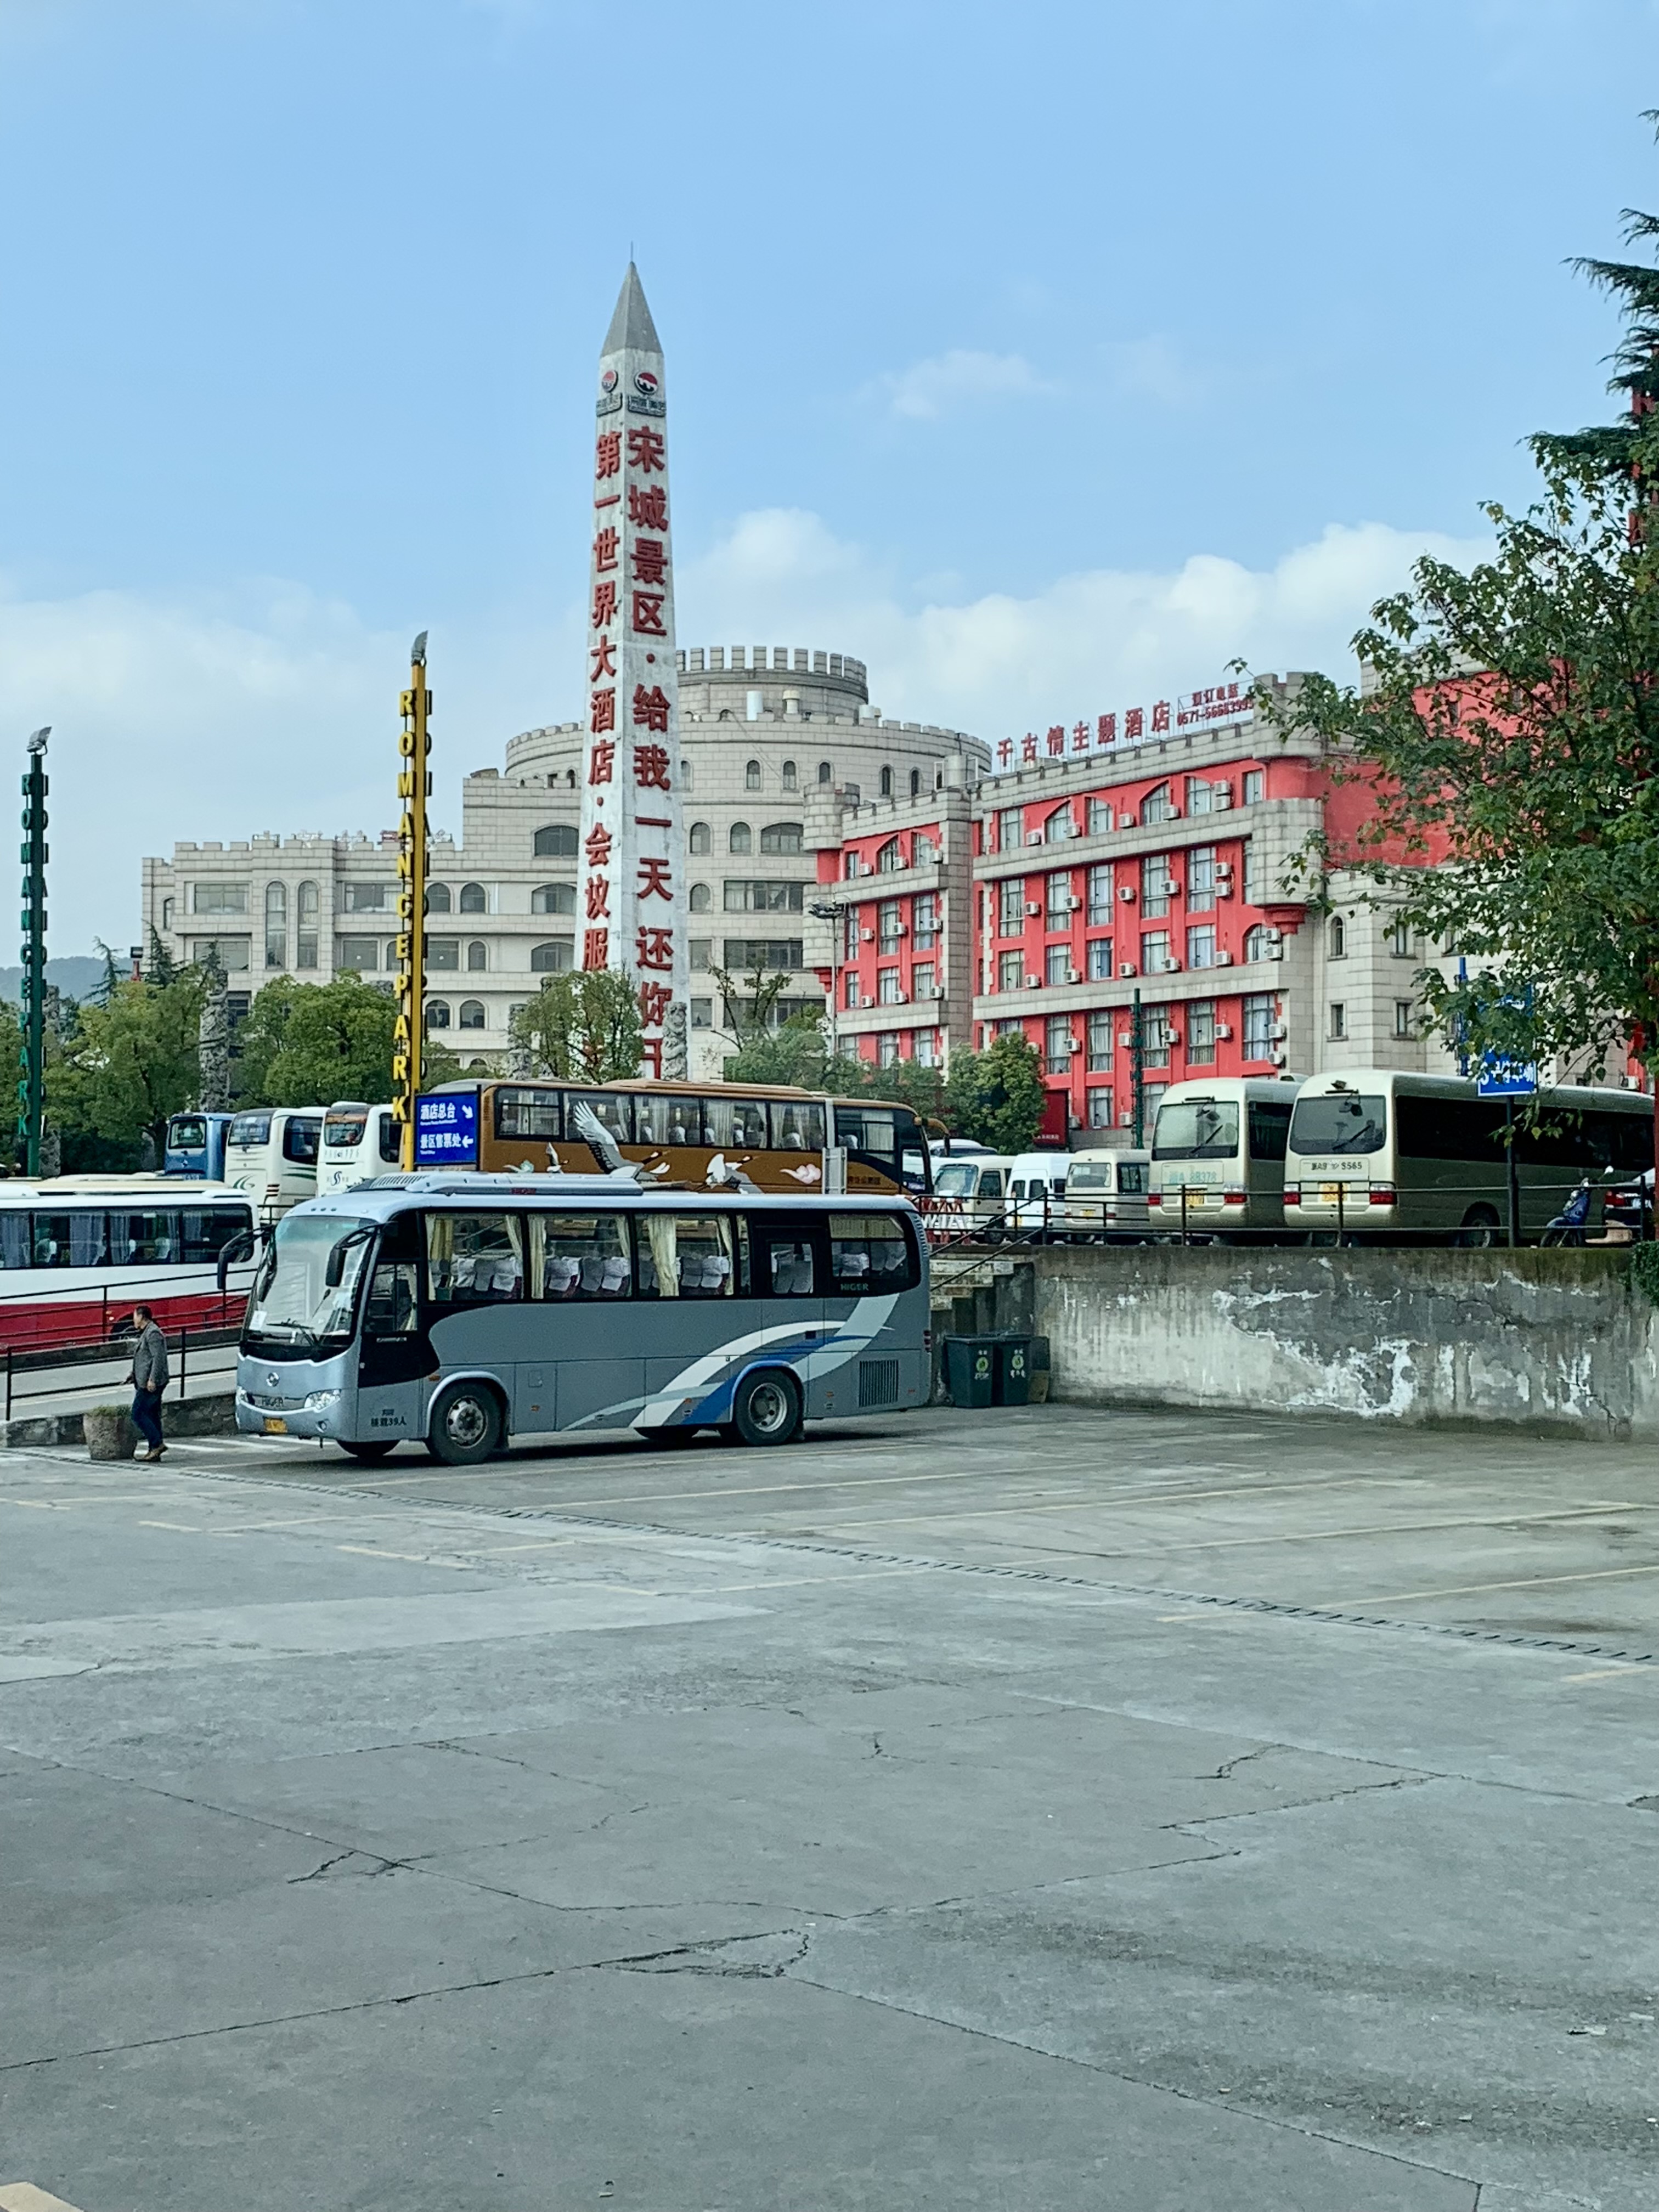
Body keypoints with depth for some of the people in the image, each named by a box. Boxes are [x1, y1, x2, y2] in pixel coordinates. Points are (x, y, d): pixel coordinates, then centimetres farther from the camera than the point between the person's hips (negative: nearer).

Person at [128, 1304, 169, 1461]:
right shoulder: (147, 1333, 20)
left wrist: (152, 1379, -25)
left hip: (150, 1384, -11)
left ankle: (157, 1444, -14)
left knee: (138, 1414, -12)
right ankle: (154, 1450, 9)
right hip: (148, 1383, 11)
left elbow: (158, 1357, -21)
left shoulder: (153, 1333, -12)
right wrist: (134, 1375, 26)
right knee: (152, 1416, 9)